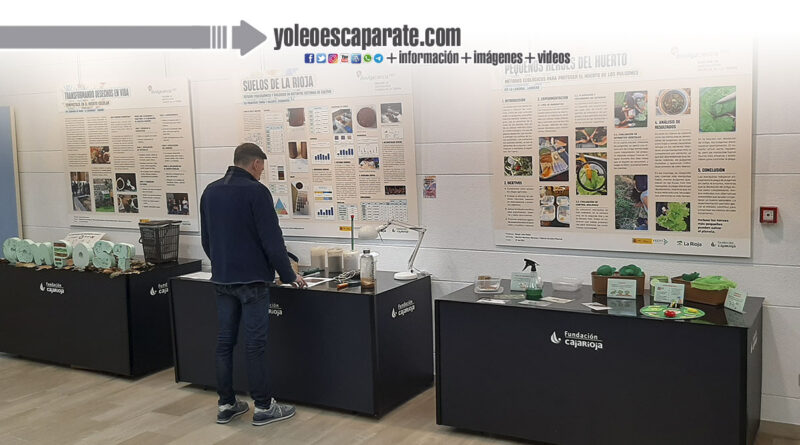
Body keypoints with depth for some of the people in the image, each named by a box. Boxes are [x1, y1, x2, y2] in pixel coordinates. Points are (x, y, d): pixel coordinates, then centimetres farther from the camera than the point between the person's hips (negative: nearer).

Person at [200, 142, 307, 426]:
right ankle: (263, 407, 7)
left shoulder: (210, 191, 9)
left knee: (224, 342, 10)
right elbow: (272, 240, -16)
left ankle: (226, 405, 17)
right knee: (255, 344, -1)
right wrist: (289, 276, -6)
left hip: (222, 278, 7)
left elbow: (206, 239, 15)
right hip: (251, 279, -7)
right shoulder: (256, 191, -13)